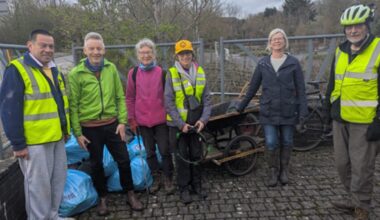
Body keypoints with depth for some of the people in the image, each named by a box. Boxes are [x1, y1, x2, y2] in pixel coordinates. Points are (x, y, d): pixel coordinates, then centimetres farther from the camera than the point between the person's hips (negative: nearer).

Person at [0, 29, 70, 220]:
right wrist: (18, 143, -17)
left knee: (58, 180, 17)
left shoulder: (54, 70, 12)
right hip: (34, 141, -8)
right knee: (39, 185, 4)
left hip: (57, 138, 8)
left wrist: (66, 130, 18)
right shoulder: (17, 70, -12)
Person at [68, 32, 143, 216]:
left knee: (124, 160, 9)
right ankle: (102, 198, 34)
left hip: (112, 124, 2)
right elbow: (73, 105, -6)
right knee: (96, 164, 13)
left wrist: (122, 121, -2)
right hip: (90, 128, -2)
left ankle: (130, 195, 29)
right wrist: (77, 132, -7)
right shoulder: (76, 74, -8)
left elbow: (120, 97, 3)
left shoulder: (111, 68, 0)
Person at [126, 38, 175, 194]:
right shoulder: (133, 73, -1)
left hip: (161, 119, -1)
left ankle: (168, 179, 24)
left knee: (165, 151, 5)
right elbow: (130, 98, 4)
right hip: (143, 121, 2)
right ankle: (156, 178, 31)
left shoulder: (161, 72, -4)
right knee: (150, 152, 13)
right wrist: (131, 119, 3)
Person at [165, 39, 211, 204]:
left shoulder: (200, 72, 0)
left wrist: (203, 119, -10)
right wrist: (181, 124, -15)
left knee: (196, 155, 13)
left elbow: (206, 99, 1)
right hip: (178, 124, -3)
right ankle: (184, 188, 23)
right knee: (182, 157, 7)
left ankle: (197, 184, 31)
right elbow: (169, 102, -11)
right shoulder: (172, 74, -9)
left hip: (196, 122, 3)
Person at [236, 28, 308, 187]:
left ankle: (284, 170, 30)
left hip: (288, 111, 0)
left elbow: (300, 89, 0)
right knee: (271, 143, -3)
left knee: (286, 142, 9)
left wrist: (302, 111, -7)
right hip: (269, 111, 0)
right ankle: (273, 171, 19)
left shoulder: (293, 63, 1)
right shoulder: (263, 63, 5)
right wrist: (242, 106, 12)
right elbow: (253, 87, 10)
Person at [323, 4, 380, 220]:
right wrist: (328, 109, 16)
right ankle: (354, 199, 33)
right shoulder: (341, 51, 10)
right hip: (340, 118, 6)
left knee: (361, 166, 3)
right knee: (342, 163, 14)